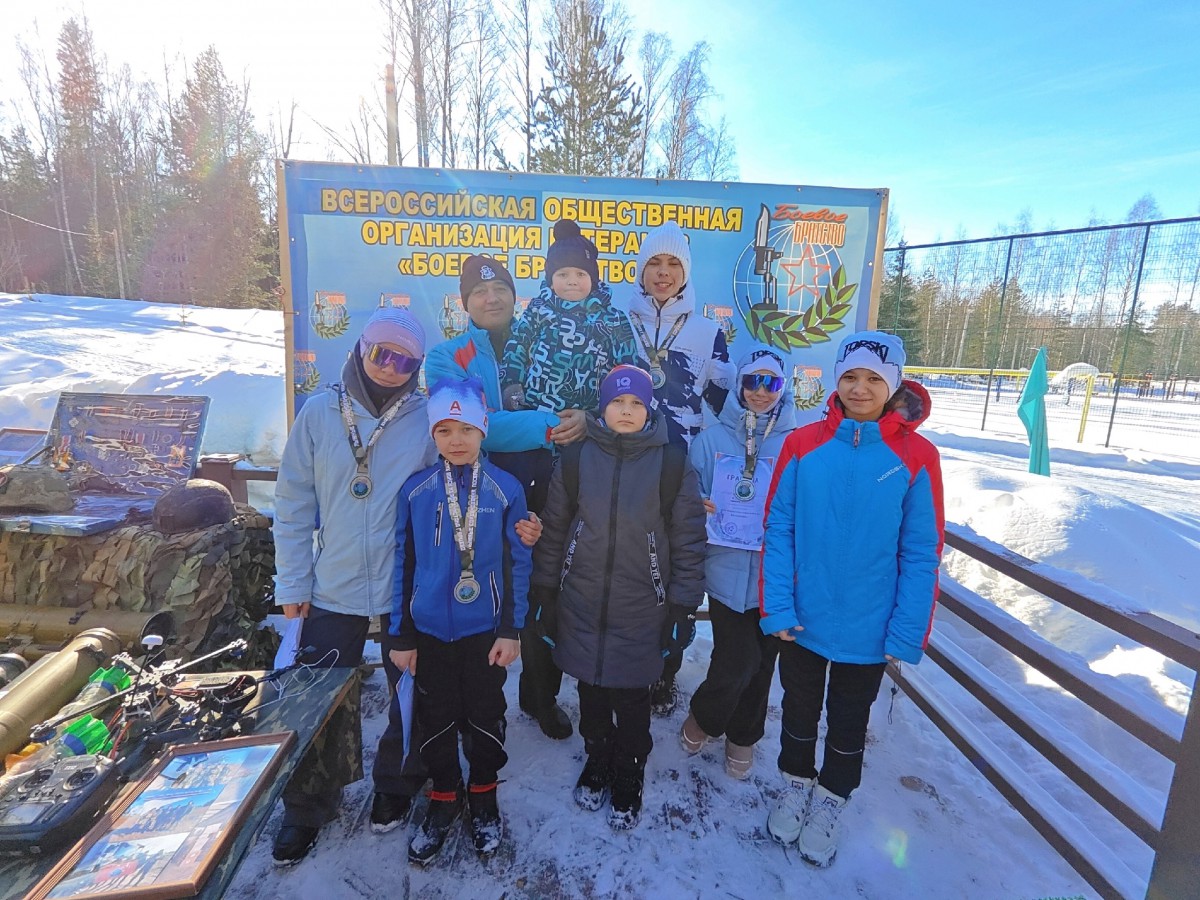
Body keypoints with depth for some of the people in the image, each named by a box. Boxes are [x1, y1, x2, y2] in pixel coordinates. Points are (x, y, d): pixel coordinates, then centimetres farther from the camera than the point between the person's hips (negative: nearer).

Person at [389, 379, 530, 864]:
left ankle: (483, 797, 38)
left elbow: (517, 563, -4)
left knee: (485, 716, 14)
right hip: (430, 629, 1)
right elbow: (404, 564, -1)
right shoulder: (415, 490, -5)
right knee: (437, 718, 15)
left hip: (485, 629, -1)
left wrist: (510, 629, -6)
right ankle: (443, 799, 39)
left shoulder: (506, 489, -8)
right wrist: (401, 635, 1)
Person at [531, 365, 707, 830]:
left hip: (641, 612, -1)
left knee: (631, 704, 10)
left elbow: (689, 541, -2)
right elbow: (552, 531, 4)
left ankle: (627, 783, 37)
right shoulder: (575, 459, -1)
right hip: (581, 607, 2)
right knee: (592, 697, 17)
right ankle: (597, 764, 45)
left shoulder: (673, 464, -5)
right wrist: (547, 596, 6)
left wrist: (683, 607, -3)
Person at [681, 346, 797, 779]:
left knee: (762, 662, 15)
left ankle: (743, 736, 42)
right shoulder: (711, 439, 1)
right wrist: (699, 510, -14)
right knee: (736, 661, -3)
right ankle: (703, 719, 30)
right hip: (726, 569, -1)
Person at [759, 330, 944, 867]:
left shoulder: (916, 456, -11)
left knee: (849, 723, 21)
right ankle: (796, 787, 48)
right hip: (802, 621, 1)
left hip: (868, 630, 0)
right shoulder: (804, 444, -9)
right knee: (799, 710, 22)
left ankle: (830, 802, 46)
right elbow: (779, 529, -8)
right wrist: (776, 606, -12)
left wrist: (907, 633, -9)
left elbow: (921, 554, -8)